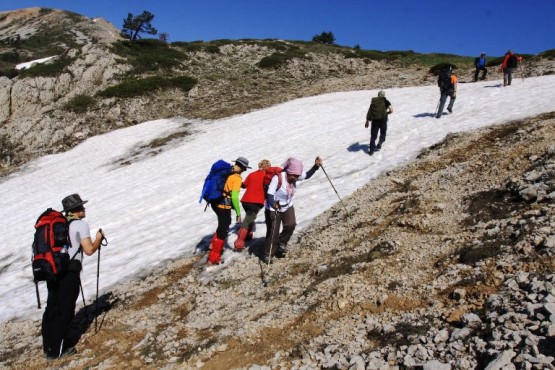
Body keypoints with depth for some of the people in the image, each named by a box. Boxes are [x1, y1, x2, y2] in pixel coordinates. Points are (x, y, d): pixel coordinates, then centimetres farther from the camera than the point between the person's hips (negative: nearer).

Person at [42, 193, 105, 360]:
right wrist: (98, 239, 7)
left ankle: (48, 346, 26)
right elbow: (89, 250, -10)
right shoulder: (81, 224, -6)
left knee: (52, 308, 15)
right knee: (65, 310, 3)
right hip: (69, 271, -7)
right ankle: (58, 349, 11)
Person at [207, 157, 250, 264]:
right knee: (223, 230, 5)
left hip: (215, 203, 8)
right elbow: (234, 197, -21)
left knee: (225, 223, 29)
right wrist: (238, 213, -14)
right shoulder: (237, 178, -15)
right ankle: (214, 257, 12)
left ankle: (214, 244, 37)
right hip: (224, 206, -8)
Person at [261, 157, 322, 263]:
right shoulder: (278, 178, -30)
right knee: (273, 233, -1)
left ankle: (282, 243, 11)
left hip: (288, 207, 5)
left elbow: (307, 175, 6)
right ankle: (267, 254, 19)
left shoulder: (294, 176, -11)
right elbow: (270, 194, -29)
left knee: (291, 225, -16)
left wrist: (316, 166, -7)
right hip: (273, 209, -5)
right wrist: (273, 205, -47)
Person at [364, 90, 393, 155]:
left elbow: (369, 112, 13)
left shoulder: (373, 101, 16)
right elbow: (391, 110, -4)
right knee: (383, 133, 21)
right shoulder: (385, 101, 7)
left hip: (374, 120, 2)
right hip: (383, 119, -2)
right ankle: (379, 145, 4)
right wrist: (386, 113, 15)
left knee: (373, 135, 8)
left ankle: (371, 150, 3)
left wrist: (367, 122, 18)